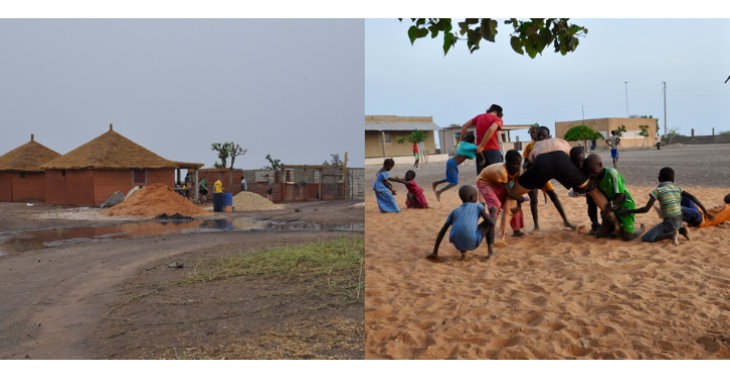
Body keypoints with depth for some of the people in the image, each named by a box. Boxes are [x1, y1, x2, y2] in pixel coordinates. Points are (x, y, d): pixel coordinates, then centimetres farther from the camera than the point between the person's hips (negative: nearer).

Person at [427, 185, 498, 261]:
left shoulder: (455, 211, 25)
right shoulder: (478, 206, 15)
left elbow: (442, 232, 23)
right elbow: (491, 223, 7)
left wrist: (434, 252, 25)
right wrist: (493, 213, 30)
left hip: (457, 244, 3)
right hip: (472, 243, -3)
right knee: (489, 221, 22)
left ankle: (463, 252, 12)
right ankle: (491, 251, 13)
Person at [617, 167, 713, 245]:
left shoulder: (657, 191, -7)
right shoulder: (677, 189, 8)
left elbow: (646, 209, -13)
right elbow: (693, 198, -1)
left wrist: (629, 211, -5)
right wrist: (705, 211, 4)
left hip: (668, 223, -6)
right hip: (679, 222, 6)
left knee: (645, 238, -5)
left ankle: (671, 234, -18)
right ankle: (682, 230, 7)